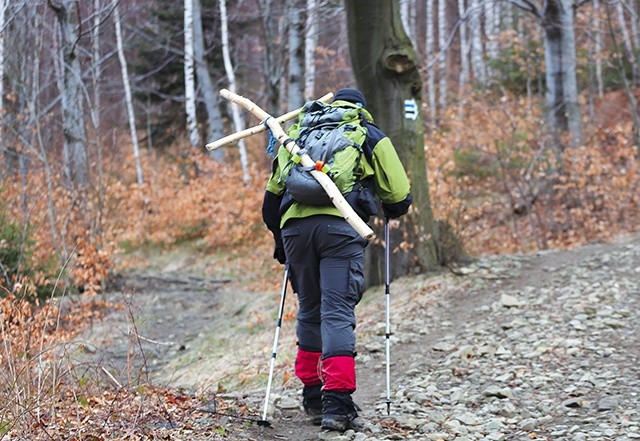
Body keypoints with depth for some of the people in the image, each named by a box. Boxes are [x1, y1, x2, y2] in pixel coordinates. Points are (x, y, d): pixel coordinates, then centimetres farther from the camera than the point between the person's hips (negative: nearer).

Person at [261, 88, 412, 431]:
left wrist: (280, 239, 36)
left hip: (294, 225, 3)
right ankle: (336, 403, -15)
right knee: (338, 312, -6)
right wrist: (389, 213, 34)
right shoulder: (369, 136, 19)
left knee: (309, 310, 17)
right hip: (341, 225, -3)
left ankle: (312, 396, 20)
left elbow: (272, 196, 27)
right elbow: (399, 197, 13)